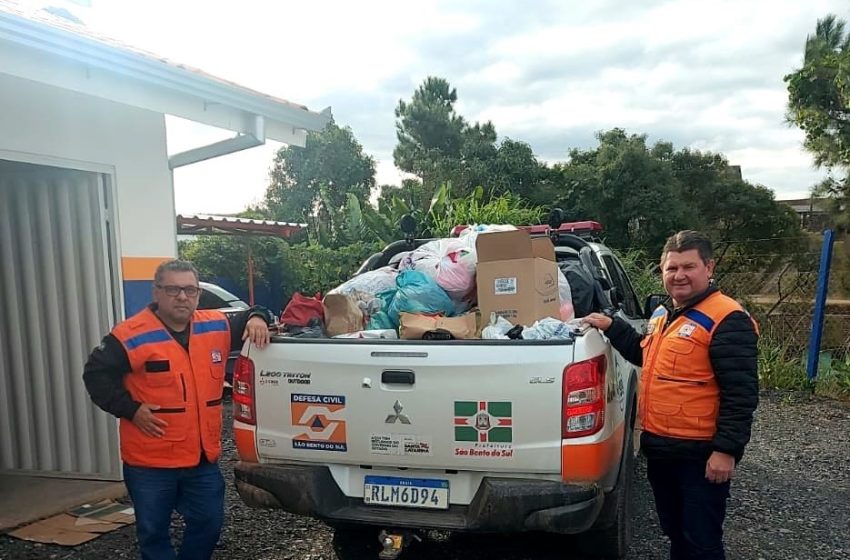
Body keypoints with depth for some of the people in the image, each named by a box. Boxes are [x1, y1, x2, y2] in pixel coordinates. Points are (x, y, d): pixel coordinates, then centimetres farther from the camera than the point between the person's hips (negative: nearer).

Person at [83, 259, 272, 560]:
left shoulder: (216, 326, 0)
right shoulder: (131, 336, -13)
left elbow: (245, 321, 14)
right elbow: (96, 374, -7)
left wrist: (257, 317, -10)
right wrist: (130, 409, -15)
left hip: (204, 457, 4)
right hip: (150, 462, -4)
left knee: (209, 524, 15)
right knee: (154, 531, 13)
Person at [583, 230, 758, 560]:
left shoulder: (727, 320, -16)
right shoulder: (663, 315, 12)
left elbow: (741, 393, -20)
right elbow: (645, 355, 29)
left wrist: (727, 450, -22)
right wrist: (611, 327, 20)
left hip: (700, 456, -9)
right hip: (659, 449, 9)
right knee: (674, 533, 23)